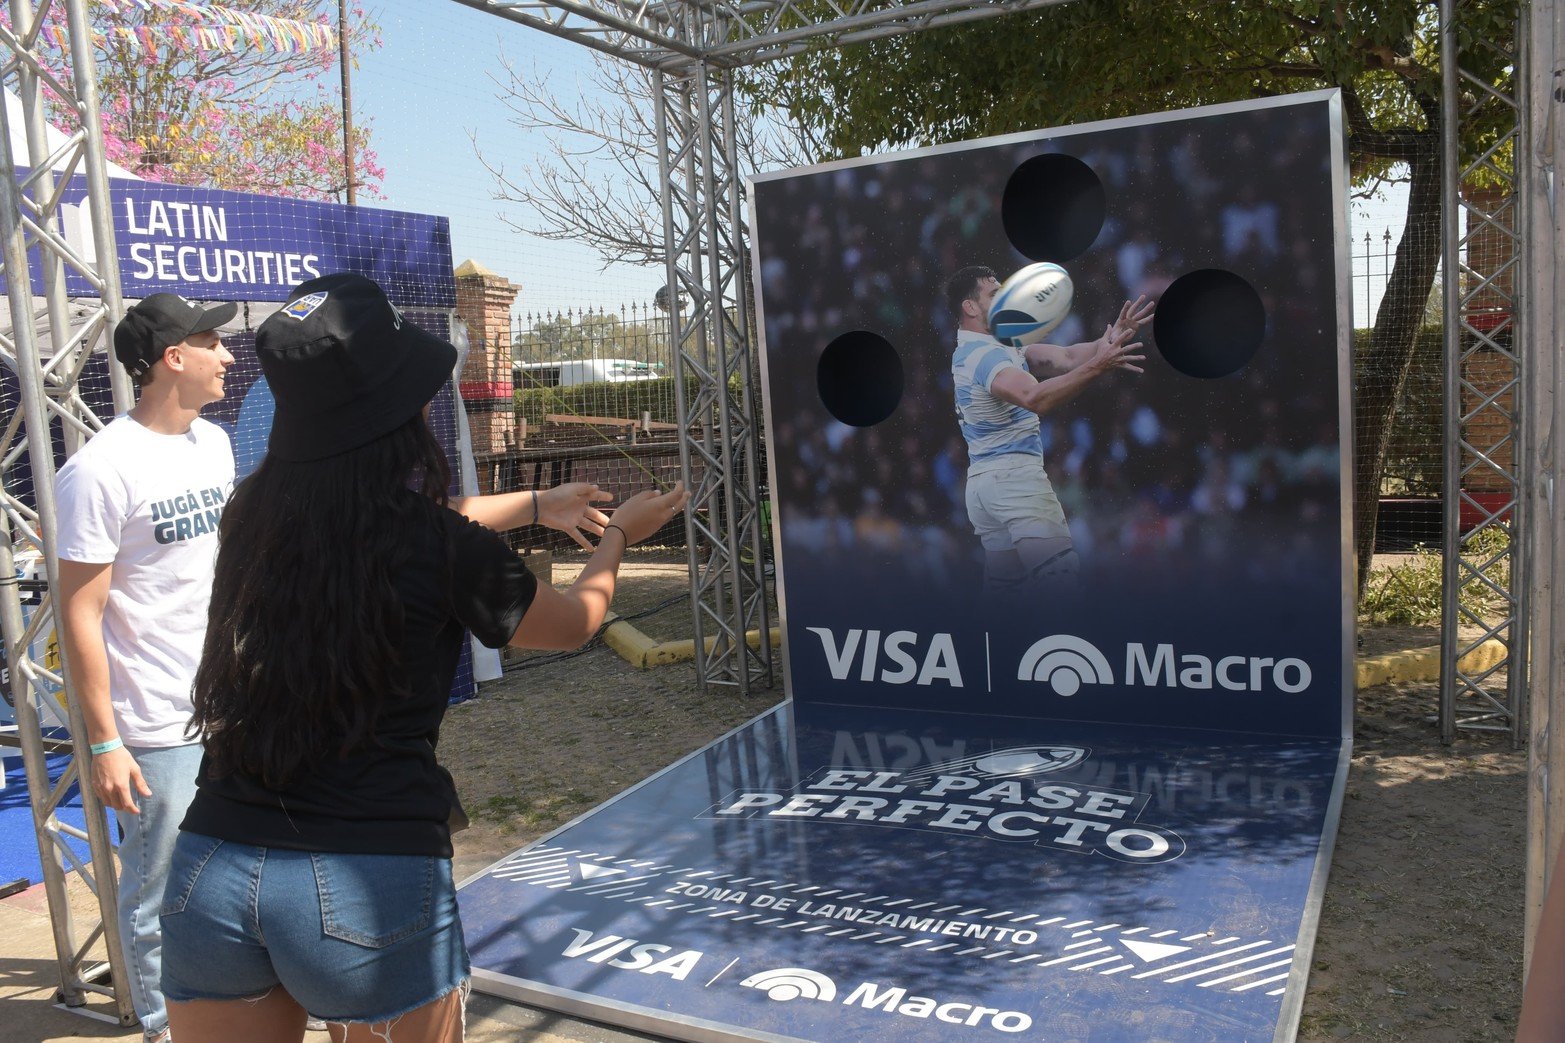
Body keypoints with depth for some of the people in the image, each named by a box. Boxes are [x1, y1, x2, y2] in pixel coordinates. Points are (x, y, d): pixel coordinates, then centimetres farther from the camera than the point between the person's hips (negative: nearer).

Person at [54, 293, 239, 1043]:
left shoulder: (213, 443, 7)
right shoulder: (102, 469, -16)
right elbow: (81, 616, -14)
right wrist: (104, 742, -14)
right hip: (158, 731, -7)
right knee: (159, 895, 8)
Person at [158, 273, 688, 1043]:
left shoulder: (253, 517, 0)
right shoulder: (443, 548, -12)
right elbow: (575, 622, 8)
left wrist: (535, 504, 35)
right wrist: (616, 535, 28)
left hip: (210, 868, 4)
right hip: (372, 885, -3)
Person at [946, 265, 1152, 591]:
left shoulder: (998, 346, 18)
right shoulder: (984, 354, -14)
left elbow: (1065, 357, 5)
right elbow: (1036, 398, -32)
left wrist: (1109, 342, -9)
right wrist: (1097, 366, -38)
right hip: (1014, 477, -10)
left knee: (1002, 582, 10)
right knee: (1063, 573, -13)